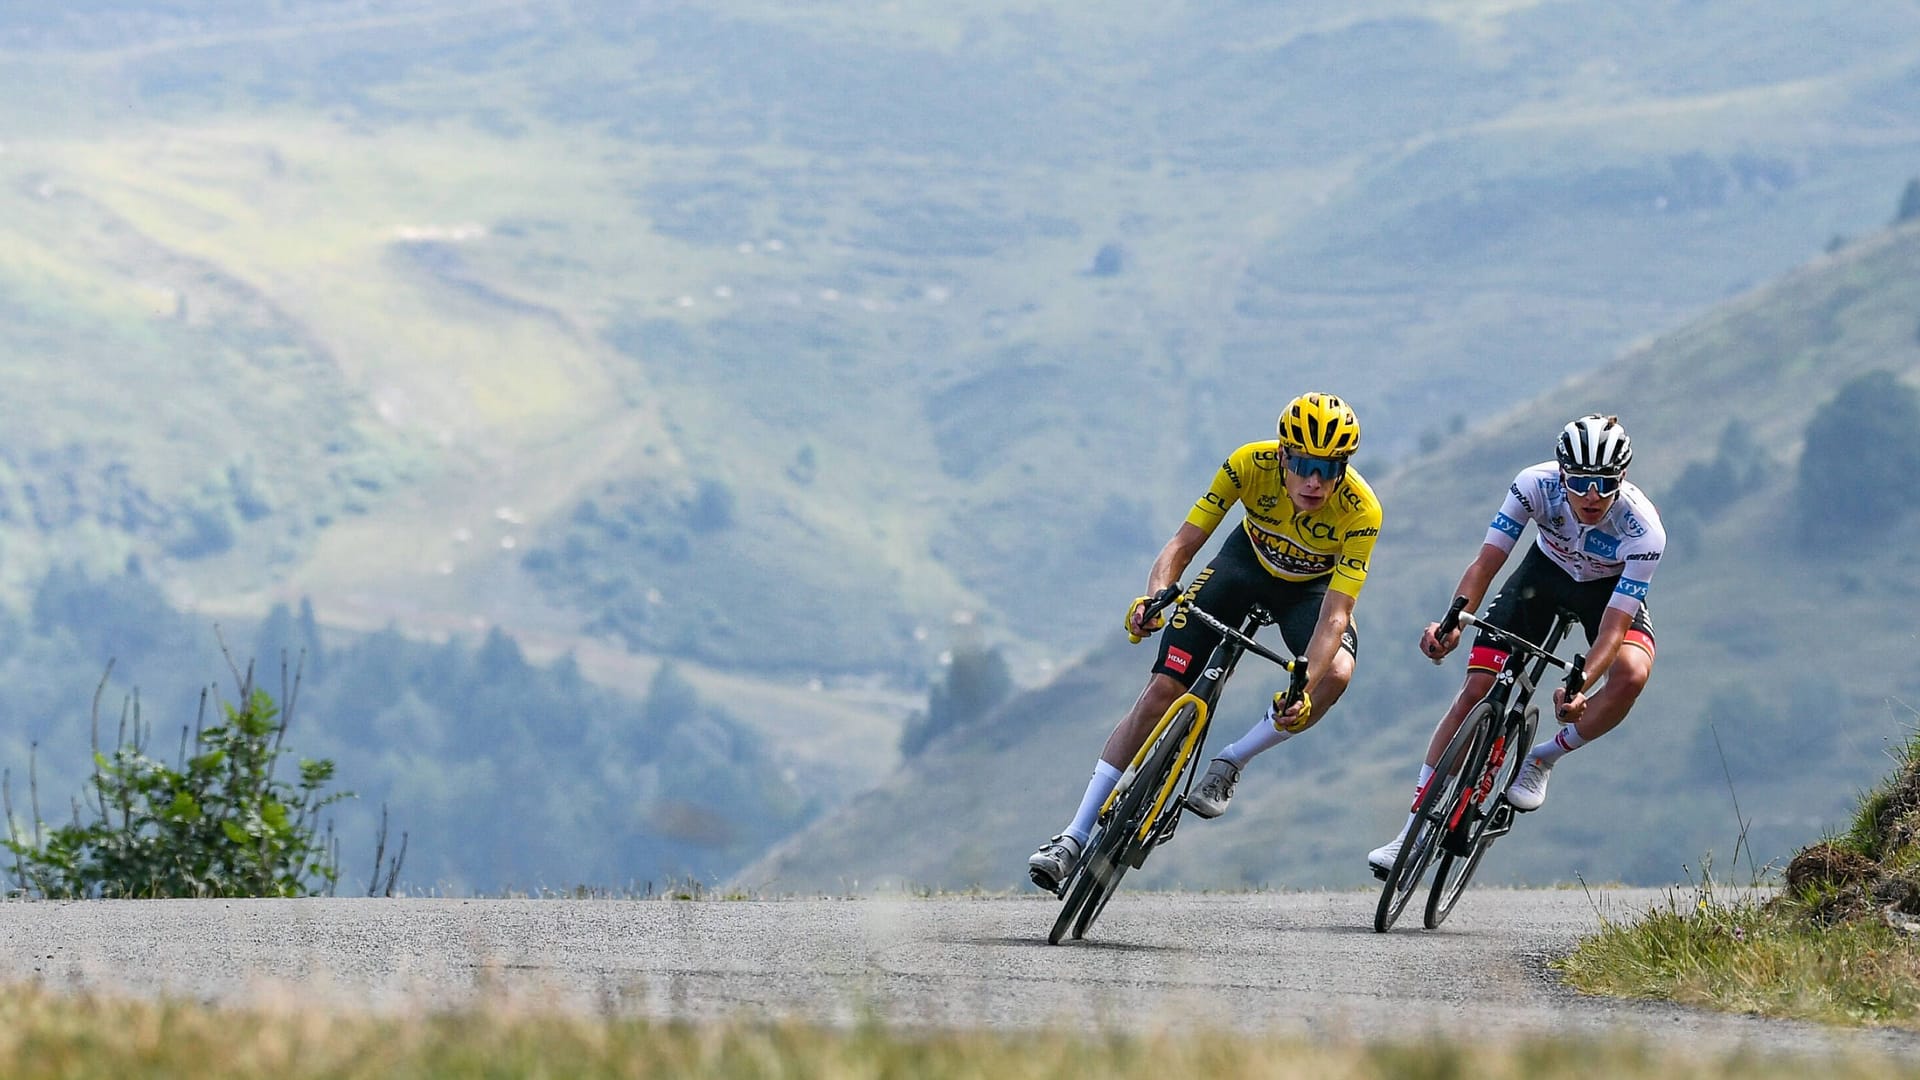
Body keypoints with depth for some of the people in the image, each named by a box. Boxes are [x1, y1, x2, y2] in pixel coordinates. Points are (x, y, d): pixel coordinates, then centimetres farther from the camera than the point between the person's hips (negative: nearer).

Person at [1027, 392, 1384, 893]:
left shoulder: (1361, 511, -33)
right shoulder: (1250, 464, -30)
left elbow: (1335, 615, -36)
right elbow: (1182, 545, -24)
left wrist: (1303, 688, -50)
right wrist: (1154, 597, -44)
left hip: (1312, 585, -1)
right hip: (1247, 563, 1)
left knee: (1336, 673, -33)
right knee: (1162, 689, -11)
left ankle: (1228, 764, -9)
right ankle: (1075, 838, -5)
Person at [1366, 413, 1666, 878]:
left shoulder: (1644, 530, -36)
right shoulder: (1535, 484, -33)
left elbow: (1613, 627, -37)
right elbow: (1486, 562, -31)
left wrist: (1579, 686, -53)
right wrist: (1453, 623, -49)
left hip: (1611, 588, -1)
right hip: (1546, 569, 1)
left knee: (1632, 673, -32)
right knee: (1476, 688, -11)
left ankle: (1542, 758, -6)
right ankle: (1414, 830, -2)